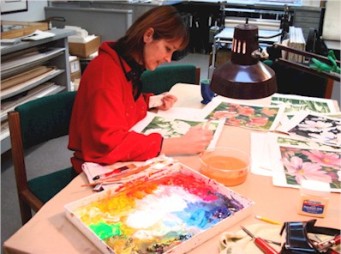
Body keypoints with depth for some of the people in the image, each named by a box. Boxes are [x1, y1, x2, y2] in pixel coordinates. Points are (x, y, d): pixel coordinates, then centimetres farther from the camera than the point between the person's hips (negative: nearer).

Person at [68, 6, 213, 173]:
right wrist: (180, 145, -33)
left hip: (122, 162, 7)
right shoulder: (105, 70, -21)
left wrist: (155, 106, 0)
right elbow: (108, 142, -31)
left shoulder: (132, 66, 4)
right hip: (99, 168, -7)